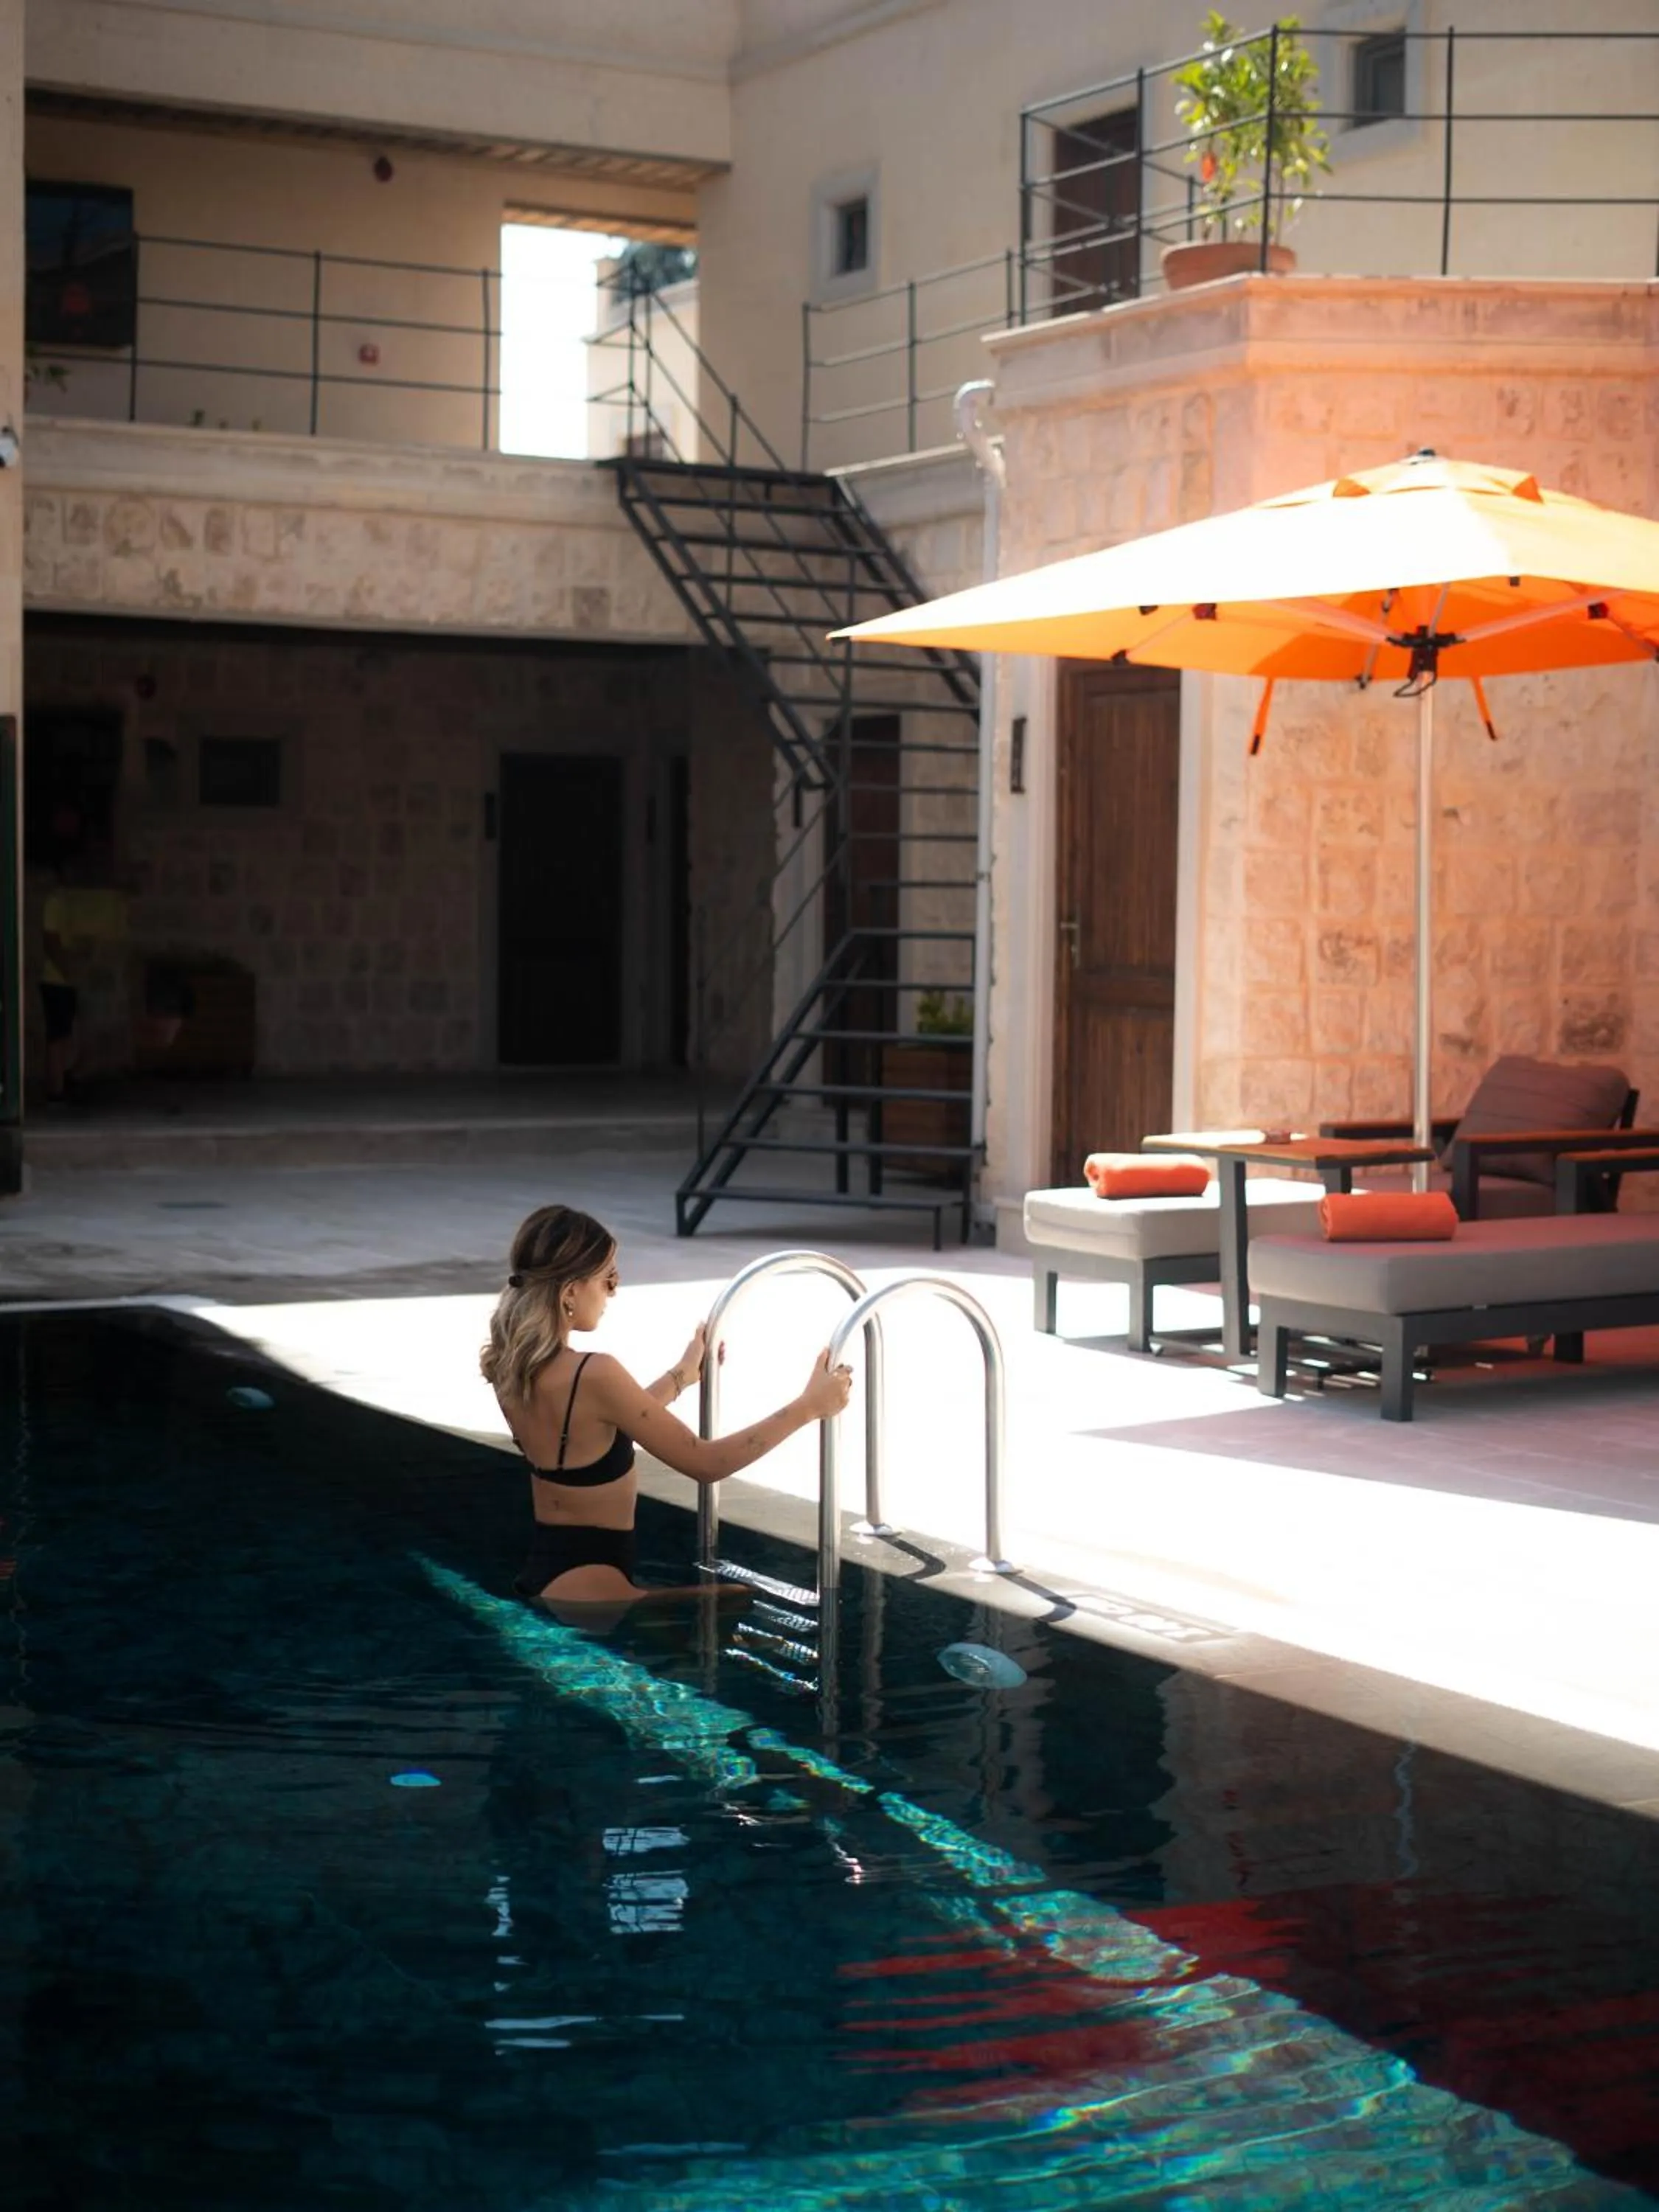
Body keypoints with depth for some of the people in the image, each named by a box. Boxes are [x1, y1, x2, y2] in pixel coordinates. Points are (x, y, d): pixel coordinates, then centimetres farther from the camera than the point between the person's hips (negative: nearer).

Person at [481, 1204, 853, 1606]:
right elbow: (704, 1463, -16)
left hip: (544, 1570, 9)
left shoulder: (511, 1365, 3)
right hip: (584, 1586, -9)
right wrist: (807, 1407, -10)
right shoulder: (592, 1375, -23)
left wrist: (683, 1374, 28)